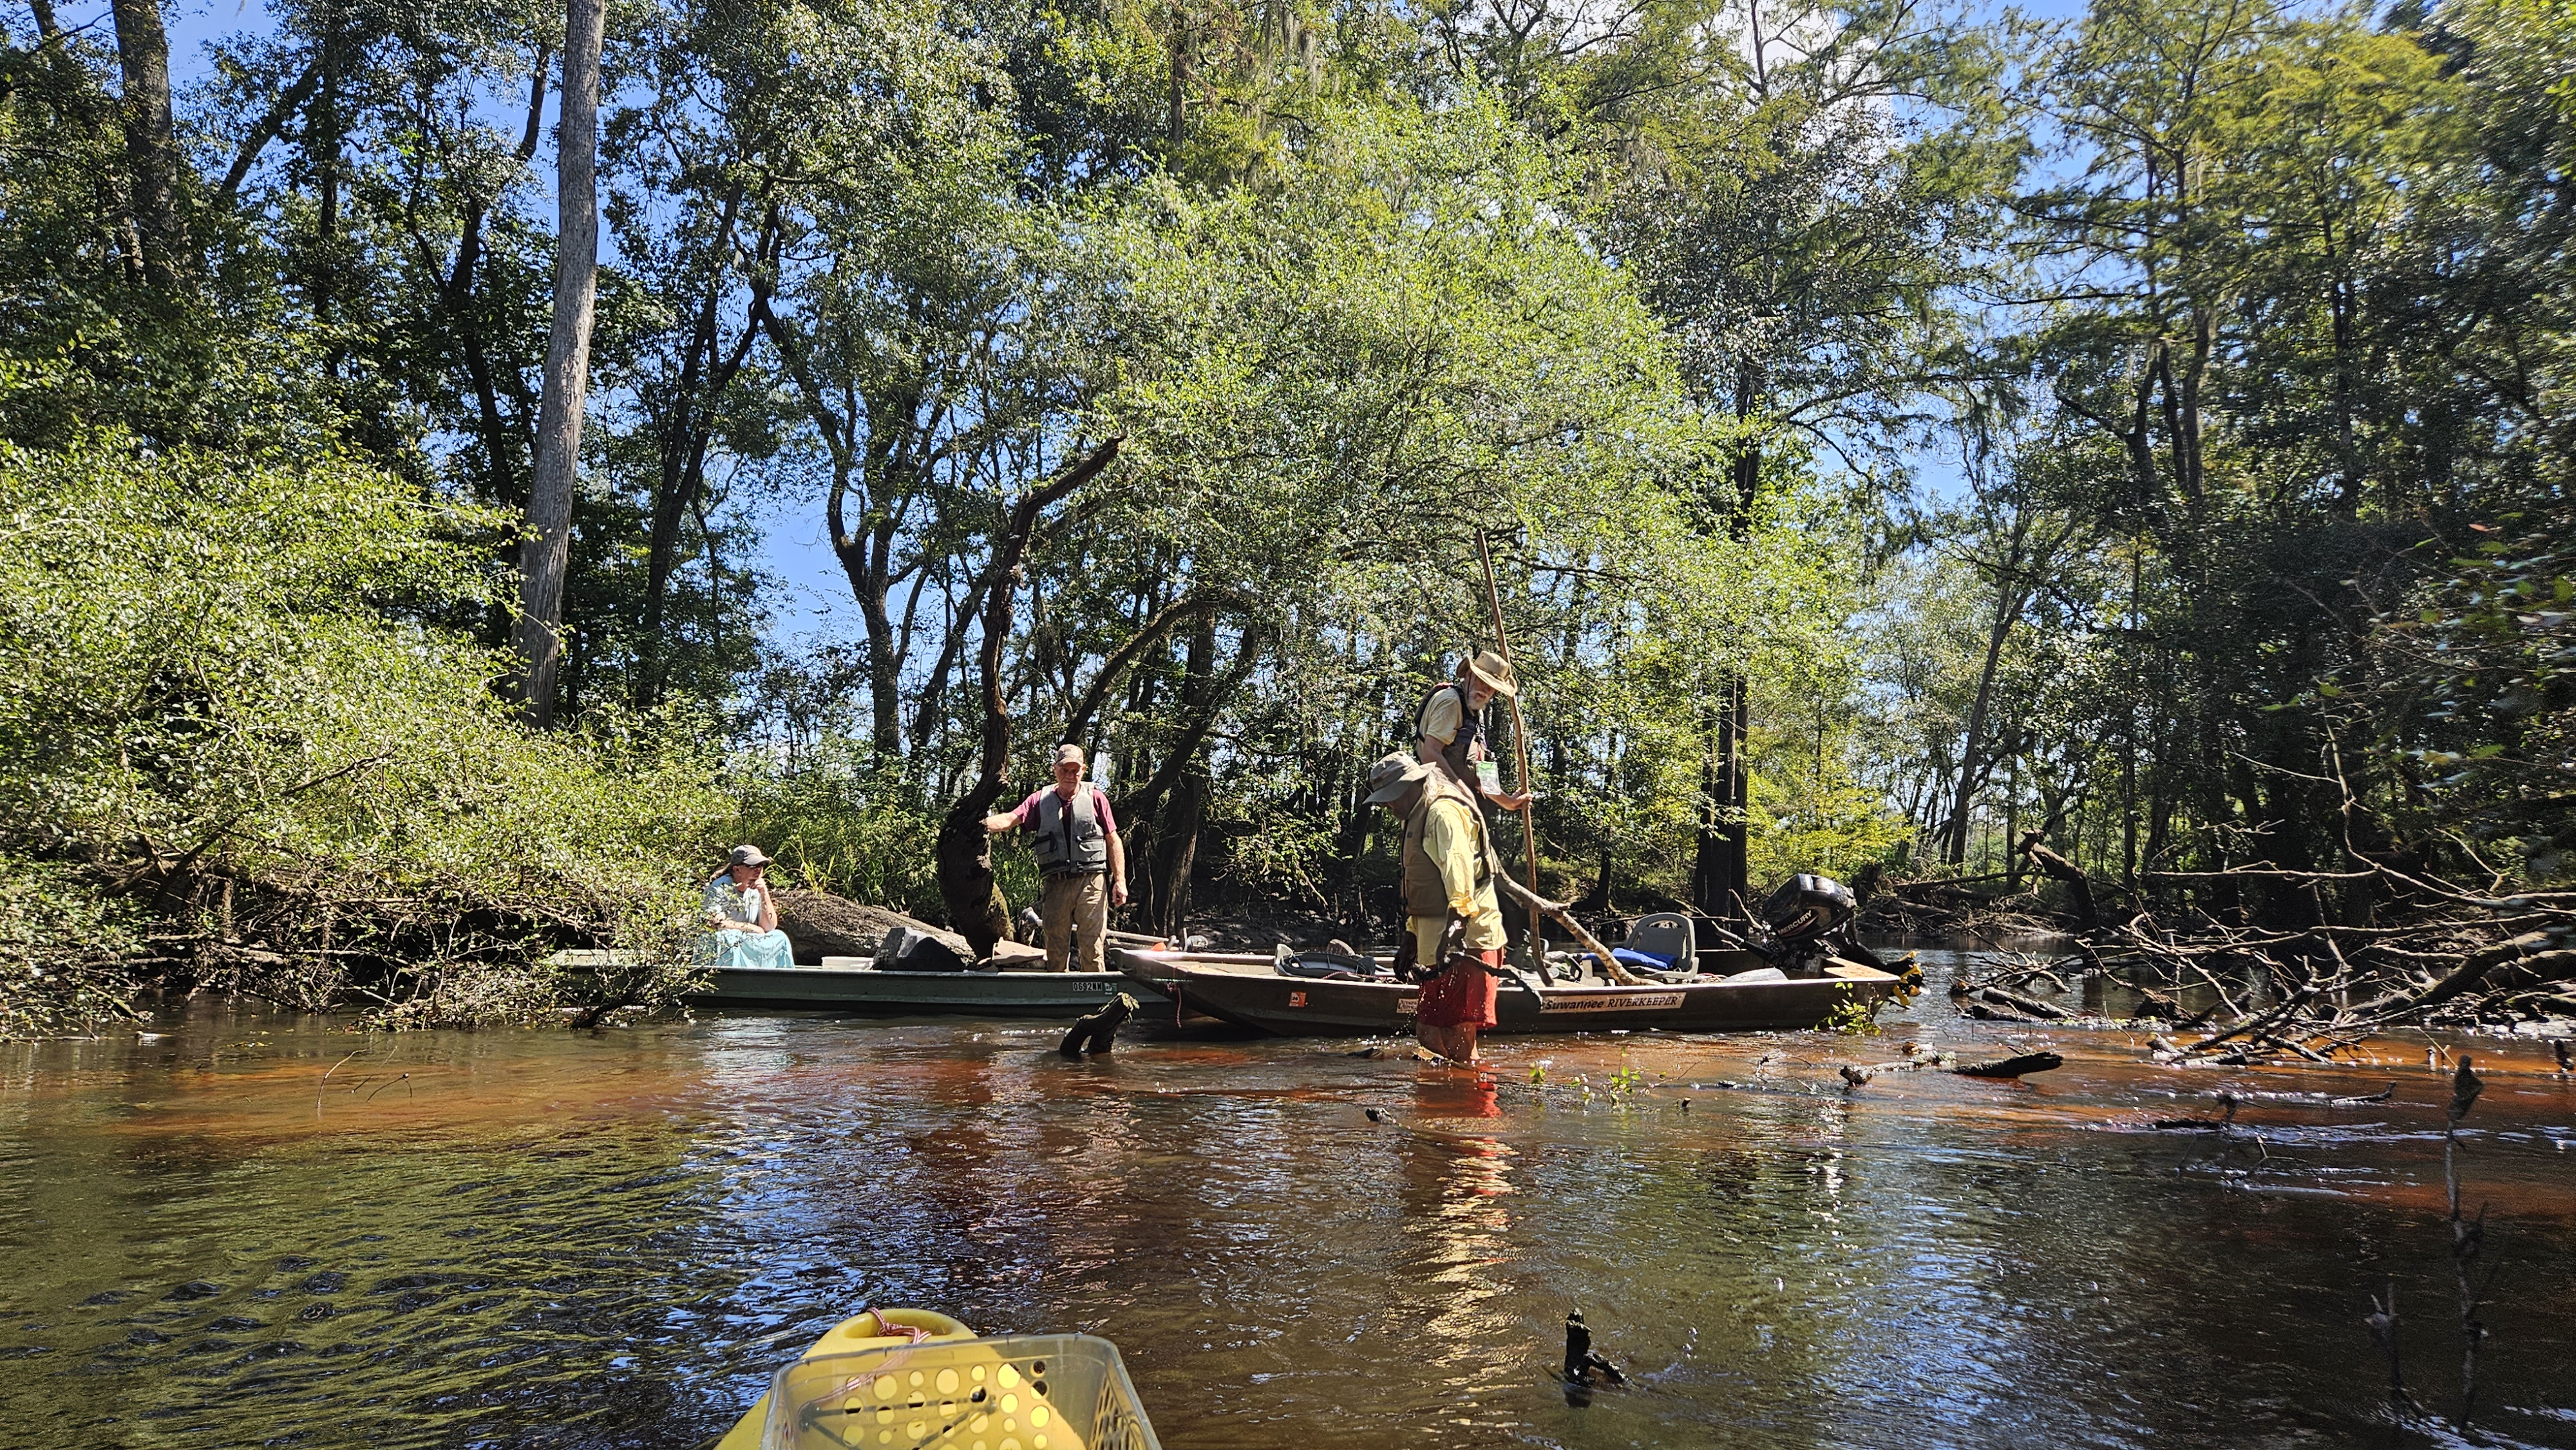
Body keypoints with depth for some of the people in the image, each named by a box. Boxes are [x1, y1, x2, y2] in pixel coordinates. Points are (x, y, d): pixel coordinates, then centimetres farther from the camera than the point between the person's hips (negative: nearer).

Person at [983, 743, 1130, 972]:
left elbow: (1113, 842, 6)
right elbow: (1011, 819, -4)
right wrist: (981, 824, -24)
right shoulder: (1041, 800, 10)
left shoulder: (1095, 799, 6)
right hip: (1056, 885, 2)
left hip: (1091, 883, -2)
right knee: (1055, 950, 8)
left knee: (1093, 949, -5)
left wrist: (1120, 881, -1)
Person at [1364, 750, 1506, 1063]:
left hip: (1463, 941, -11)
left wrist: (1456, 923, -35)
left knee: (1458, 1041, -11)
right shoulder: (1421, 817, 25)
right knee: (1430, 1034, 10)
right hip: (1440, 943, 11)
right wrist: (1410, 937, 31)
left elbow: (1458, 868, -24)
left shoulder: (1444, 813, -9)